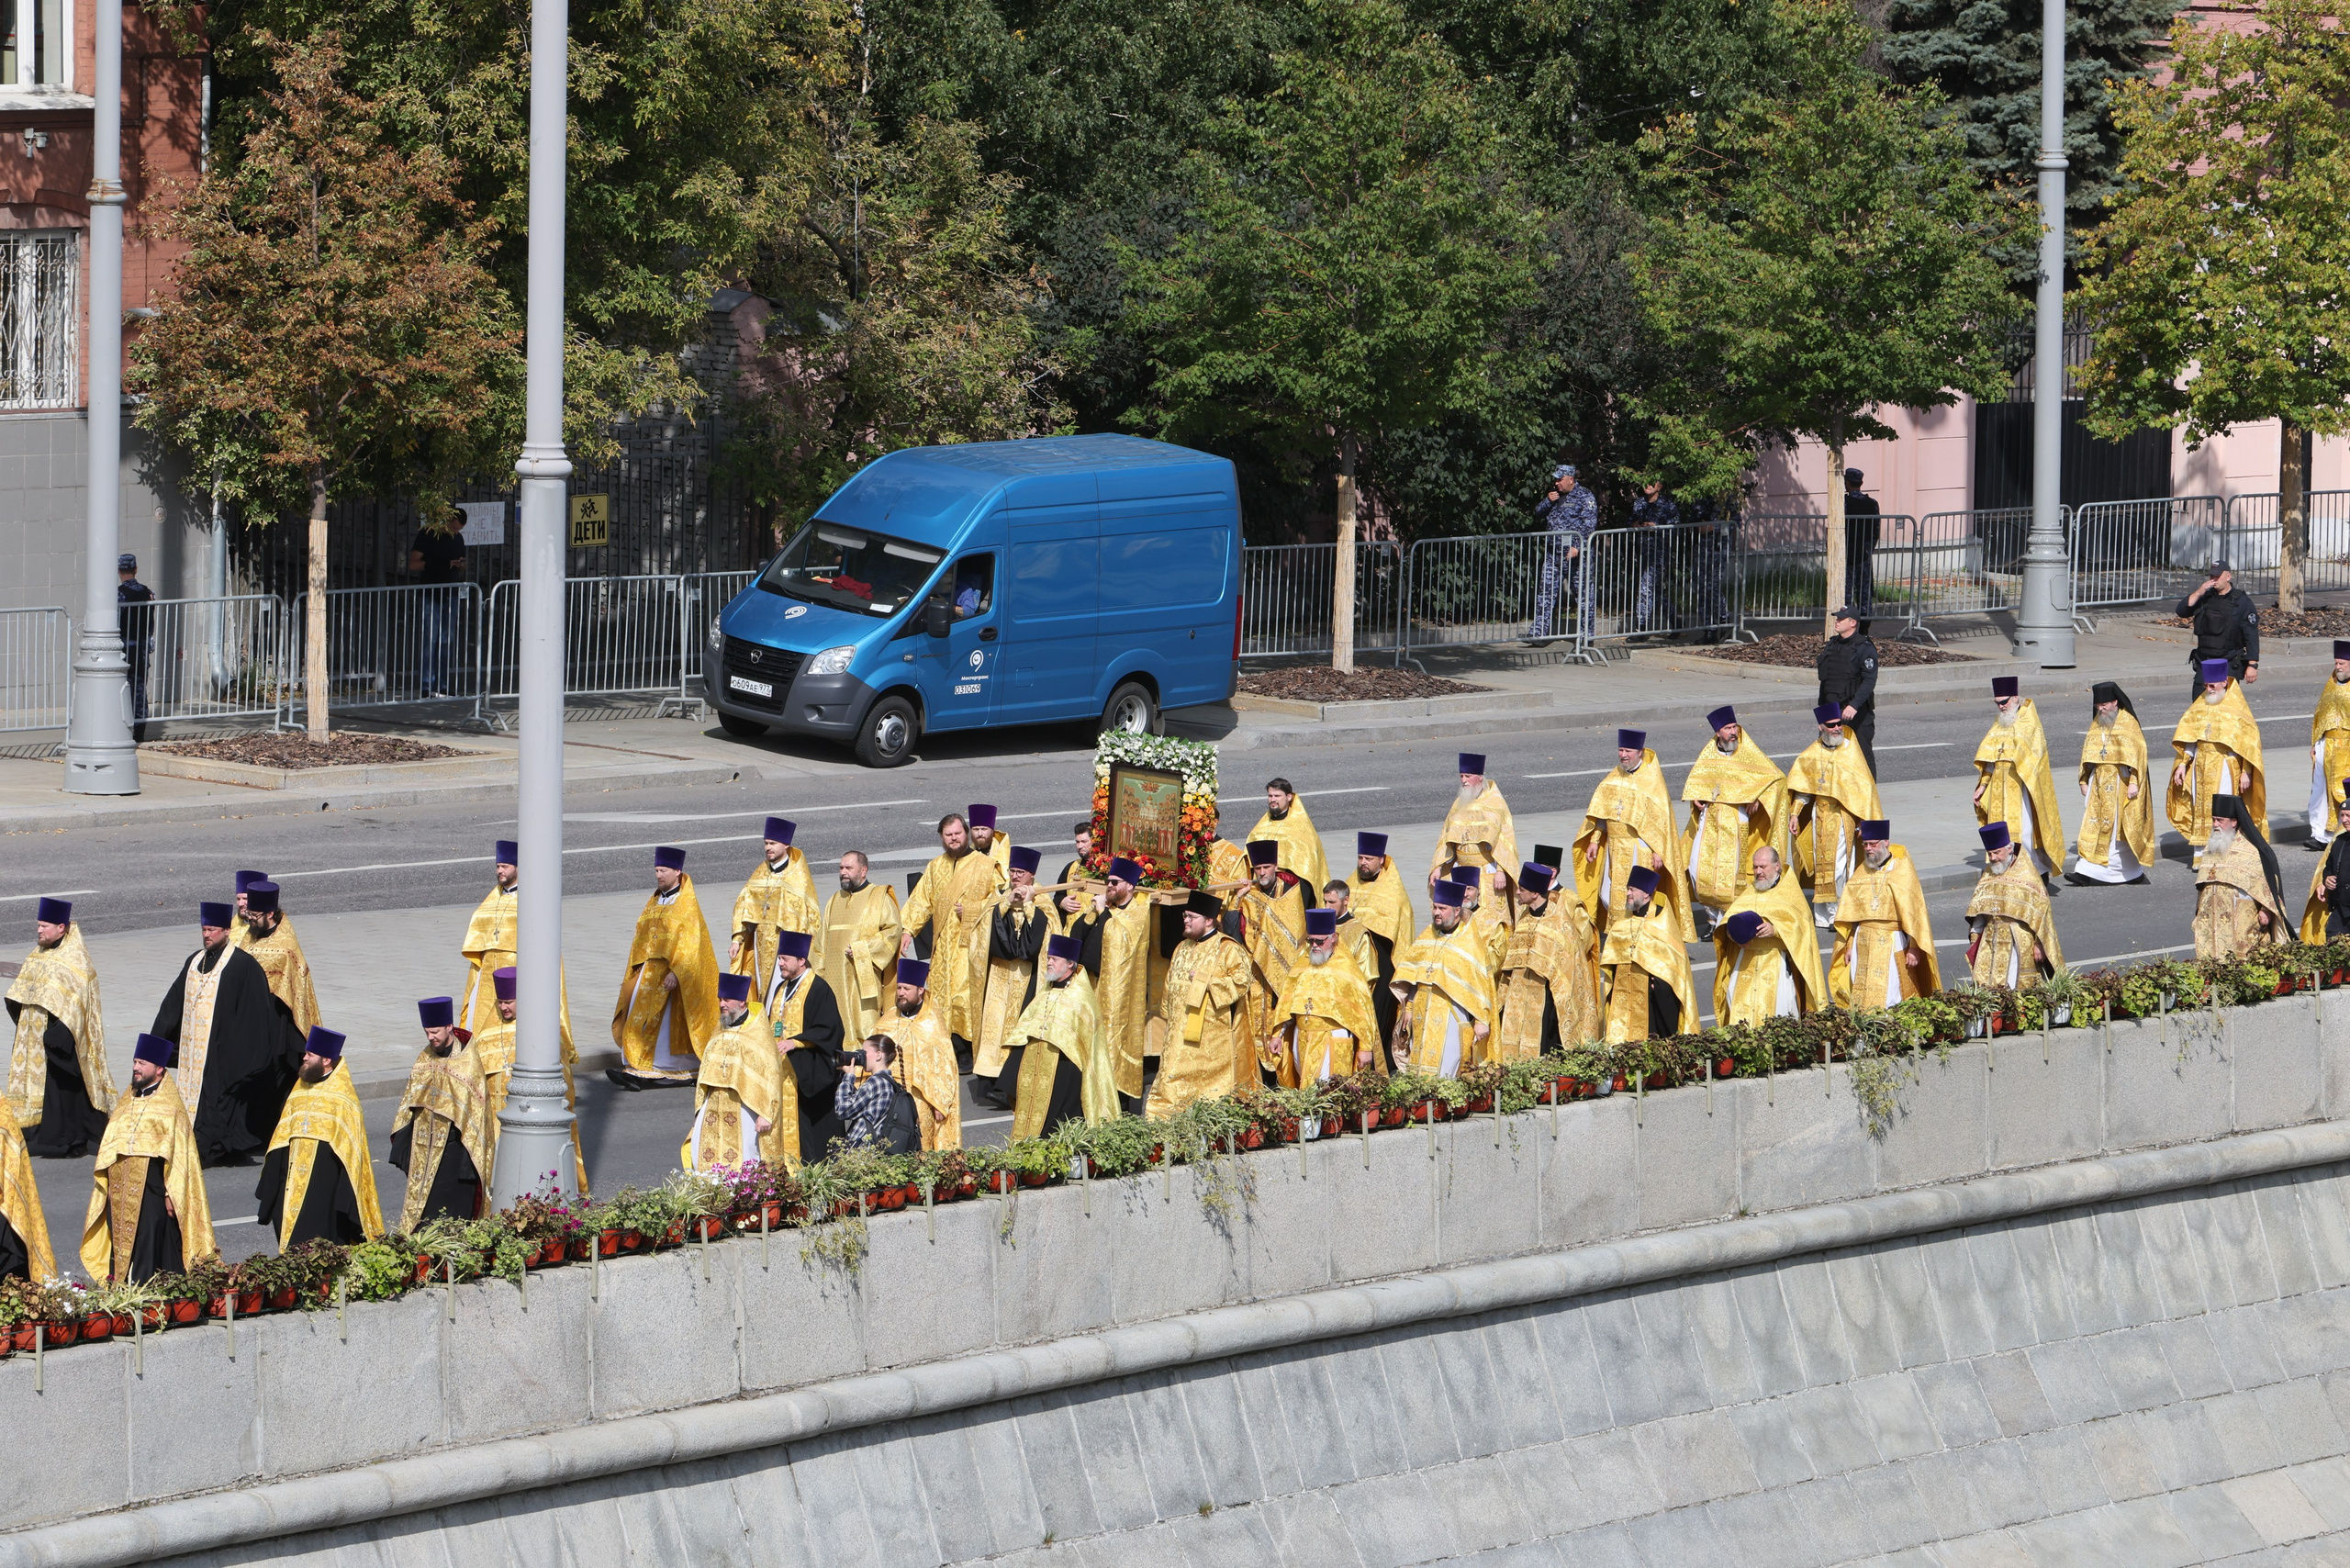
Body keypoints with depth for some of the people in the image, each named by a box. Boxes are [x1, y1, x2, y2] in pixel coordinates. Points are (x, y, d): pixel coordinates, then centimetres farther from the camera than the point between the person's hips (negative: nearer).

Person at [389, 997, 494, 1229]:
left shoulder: (468, 1061, -9)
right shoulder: (425, 1058, 9)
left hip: (453, 1147, -6)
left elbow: (476, 1106, -10)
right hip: (424, 1148, 6)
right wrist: (402, 1147, 9)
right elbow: (410, 1104, 13)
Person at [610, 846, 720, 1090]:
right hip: (651, 969, 8)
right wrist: (633, 973, 12)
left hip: (673, 970, -8)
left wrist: (675, 972, -24)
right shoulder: (654, 902, 15)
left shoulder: (687, 904, -8)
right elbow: (642, 939, 18)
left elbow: (689, 943, -15)